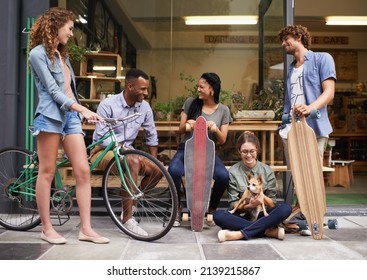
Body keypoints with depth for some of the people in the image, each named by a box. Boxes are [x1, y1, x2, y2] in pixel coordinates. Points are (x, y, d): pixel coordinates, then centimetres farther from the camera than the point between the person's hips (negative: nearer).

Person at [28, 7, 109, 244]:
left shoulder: (62, 54, 21)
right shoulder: (38, 53, -3)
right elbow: (52, 90, -12)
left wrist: (79, 112, 15)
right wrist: (82, 109, -20)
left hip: (70, 115, 7)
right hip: (51, 116, -7)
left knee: (83, 171, -2)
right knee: (47, 172, 0)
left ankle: (86, 228, 2)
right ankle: (47, 228, 11)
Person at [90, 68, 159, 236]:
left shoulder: (145, 107, -1)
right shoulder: (108, 105, -16)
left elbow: (151, 137, 8)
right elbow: (102, 138, -20)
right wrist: (125, 150, -28)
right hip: (102, 151, -6)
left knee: (157, 169, -18)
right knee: (133, 162, -36)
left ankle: (130, 203, 5)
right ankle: (127, 218, -28)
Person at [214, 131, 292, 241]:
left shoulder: (267, 171, 3)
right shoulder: (233, 172, -1)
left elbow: (272, 204, 3)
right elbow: (233, 205, -3)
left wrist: (263, 198, -20)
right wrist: (249, 205, -23)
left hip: (263, 215, 2)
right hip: (242, 216, -1)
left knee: (286, 208, -27)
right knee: (218, 215, -30)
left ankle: (240, 234, -33)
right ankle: (268, 231, -29)